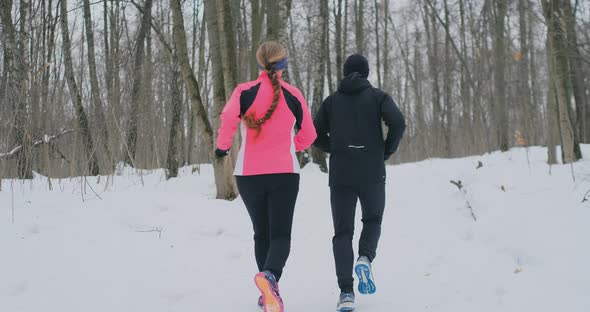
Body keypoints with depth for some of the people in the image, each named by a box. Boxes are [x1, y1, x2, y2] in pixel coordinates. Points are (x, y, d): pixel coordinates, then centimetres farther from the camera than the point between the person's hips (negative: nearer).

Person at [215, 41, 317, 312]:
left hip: (249, 174, 1)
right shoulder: (293, 95, 1)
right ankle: (269, 275, -32)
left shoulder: (244, 92, -3)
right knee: (280, 233, -2)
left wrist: (223, 146, -5)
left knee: (262, 233, 16)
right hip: (285, 173, -1)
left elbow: (229, 118, -22)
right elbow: (308, 135, 9)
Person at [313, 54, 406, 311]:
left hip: (340, 175, 1)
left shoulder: (332, 101, 10)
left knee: (343, 232, 6)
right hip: (372, 174, -1)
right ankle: (365, 258, -11)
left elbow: (314, 134, 6)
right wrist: (387, 151, 2)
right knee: (372, 221, 20)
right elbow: (398, 123, -12)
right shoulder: (378, 96, 4)